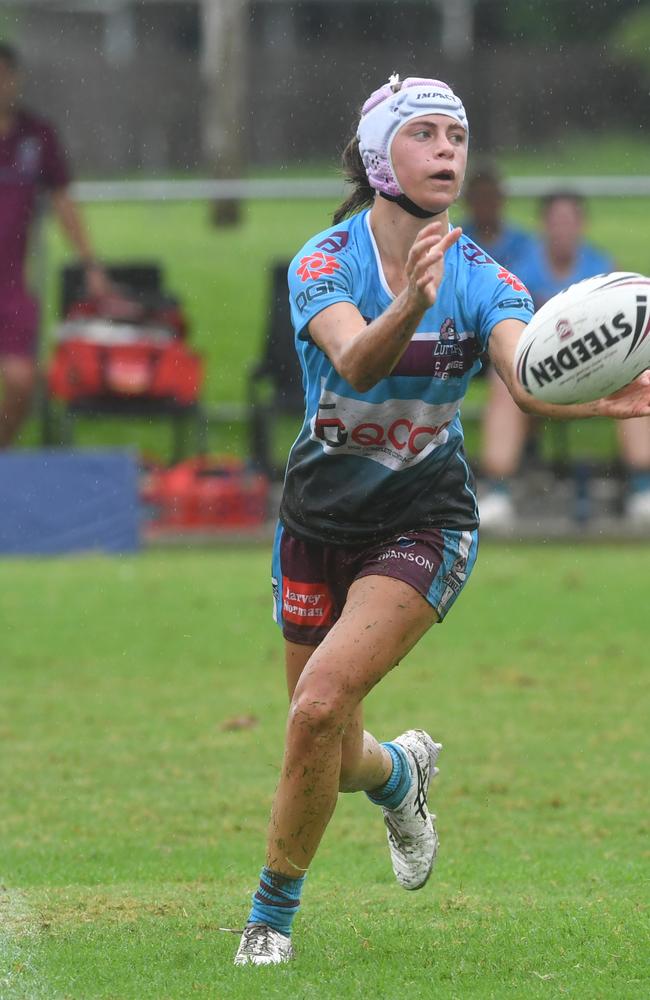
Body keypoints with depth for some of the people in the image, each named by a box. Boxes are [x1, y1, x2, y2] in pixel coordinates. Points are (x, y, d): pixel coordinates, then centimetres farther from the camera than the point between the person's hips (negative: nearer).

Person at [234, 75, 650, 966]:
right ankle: (402, 774, 47)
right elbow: (355, 360, -33)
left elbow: (529, 380, -27)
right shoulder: (324, 262, -14)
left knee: (322, 704, -21)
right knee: (334, 759, 8)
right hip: (321, 522, 1)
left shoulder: (480, 279, -9)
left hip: (425, 524, -1)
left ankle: (274, 911, -2)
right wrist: (411, 305, -54)